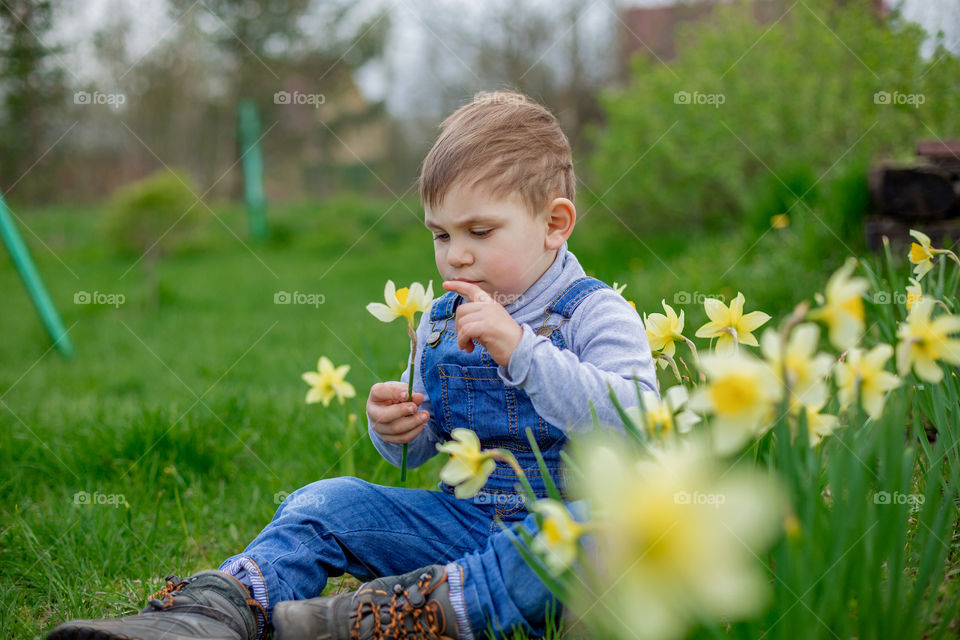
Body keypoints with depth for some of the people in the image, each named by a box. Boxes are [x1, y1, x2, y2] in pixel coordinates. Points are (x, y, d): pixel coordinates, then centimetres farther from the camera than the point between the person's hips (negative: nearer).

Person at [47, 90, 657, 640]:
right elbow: (418, 451, 20)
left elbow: (632, 418, -25)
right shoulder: (441, 322, 11)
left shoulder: (596, 314, -8)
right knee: (328, 502, -8)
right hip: (463, 514, 6)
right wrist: (395, 429, -6)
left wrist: (520, 348, -30)